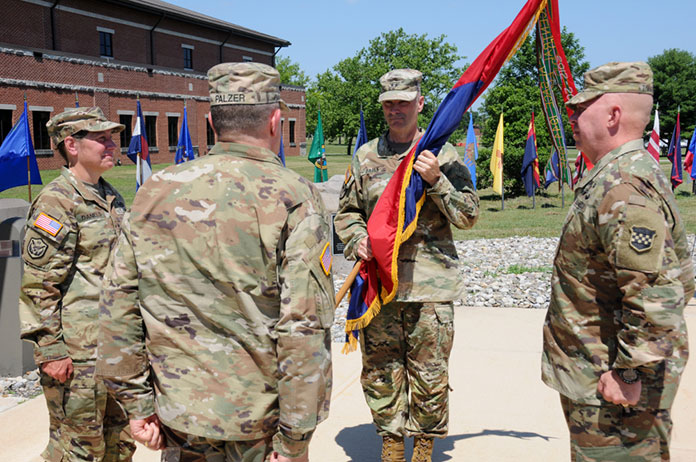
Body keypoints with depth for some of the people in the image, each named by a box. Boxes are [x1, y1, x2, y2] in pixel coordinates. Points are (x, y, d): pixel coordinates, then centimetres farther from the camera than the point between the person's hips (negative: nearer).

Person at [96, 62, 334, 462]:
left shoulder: (155, 192, 0)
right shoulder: (295, 199, -13)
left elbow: (119, 303, 1)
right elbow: (304, 327, -19)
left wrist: (137, 403, 9)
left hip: (180, 417, 4)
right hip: (258, 424, -3)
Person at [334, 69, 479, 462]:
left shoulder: (444, 154, 2)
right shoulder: (365, 157, 10)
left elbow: (469, 216, -2)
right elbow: (346, 211, 17)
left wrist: (436, 180, -15)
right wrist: (357, 238, -4)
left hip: (430, 281, -2)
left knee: (430, 373, 4)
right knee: (380, 370, 10)